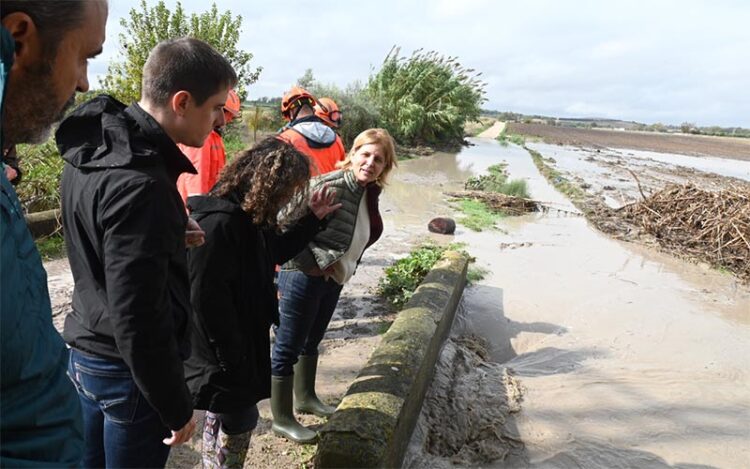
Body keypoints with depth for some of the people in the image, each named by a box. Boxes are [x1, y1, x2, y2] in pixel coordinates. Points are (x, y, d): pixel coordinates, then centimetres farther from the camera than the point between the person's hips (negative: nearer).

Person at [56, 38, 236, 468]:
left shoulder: (92, 147, 1)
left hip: (86, 352, 9)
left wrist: (171, 233, 3)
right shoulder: (140, 184, -28)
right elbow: (138, 320, -28)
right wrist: (177, 407, -16)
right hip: (127, 370, -9)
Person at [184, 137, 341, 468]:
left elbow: (275, 252, 20)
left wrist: (313, 219, 14)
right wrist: (229, 359, -21)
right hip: (222, 354, -10)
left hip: (241, 341, 10)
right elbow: (206, 299, -28)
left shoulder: (248, 216, 4)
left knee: (223, 416, 24)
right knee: (239, 418, 6)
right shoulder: (218, 223, -28)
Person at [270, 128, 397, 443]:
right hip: (304, 277, -9)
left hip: (334, 280, 9)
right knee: (288, 347, 4)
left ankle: (305, 397, 42)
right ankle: (282, 419, 17)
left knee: (311, 341, 23)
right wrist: (314, 265, -19)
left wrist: (347, 267, 11)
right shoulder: (329, 186, -22)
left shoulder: (371, 193, 4)